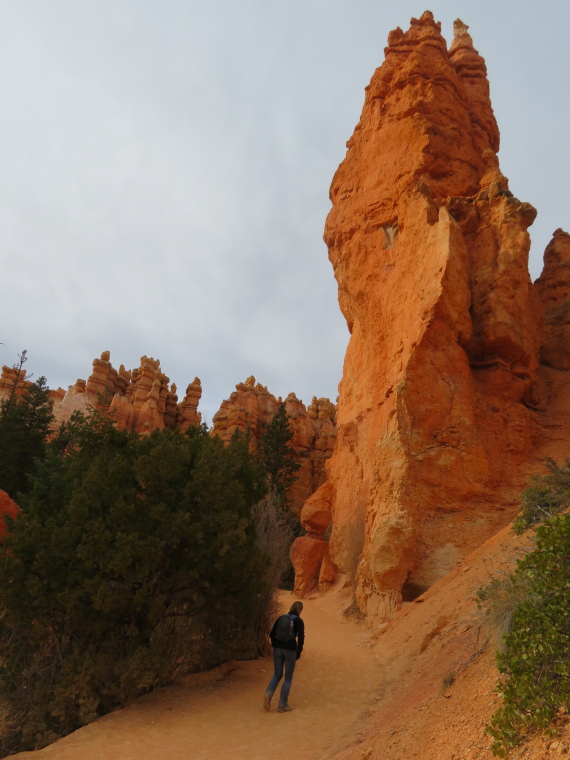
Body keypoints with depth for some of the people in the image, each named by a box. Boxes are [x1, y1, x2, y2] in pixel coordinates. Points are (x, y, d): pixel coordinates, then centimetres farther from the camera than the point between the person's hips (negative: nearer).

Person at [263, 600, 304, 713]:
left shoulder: (281, 618, 10)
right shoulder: (299, 621, -2)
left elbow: (272, 634, 9)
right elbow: (301, 638, -10)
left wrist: (275, 647, 14)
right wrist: (298, 653, -1)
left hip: (278, 649, 4)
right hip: (290, 650, -4)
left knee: (277, 674, 17)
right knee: (288, 677, 10)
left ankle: (268, 693, -8)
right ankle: (282, 705, 10)